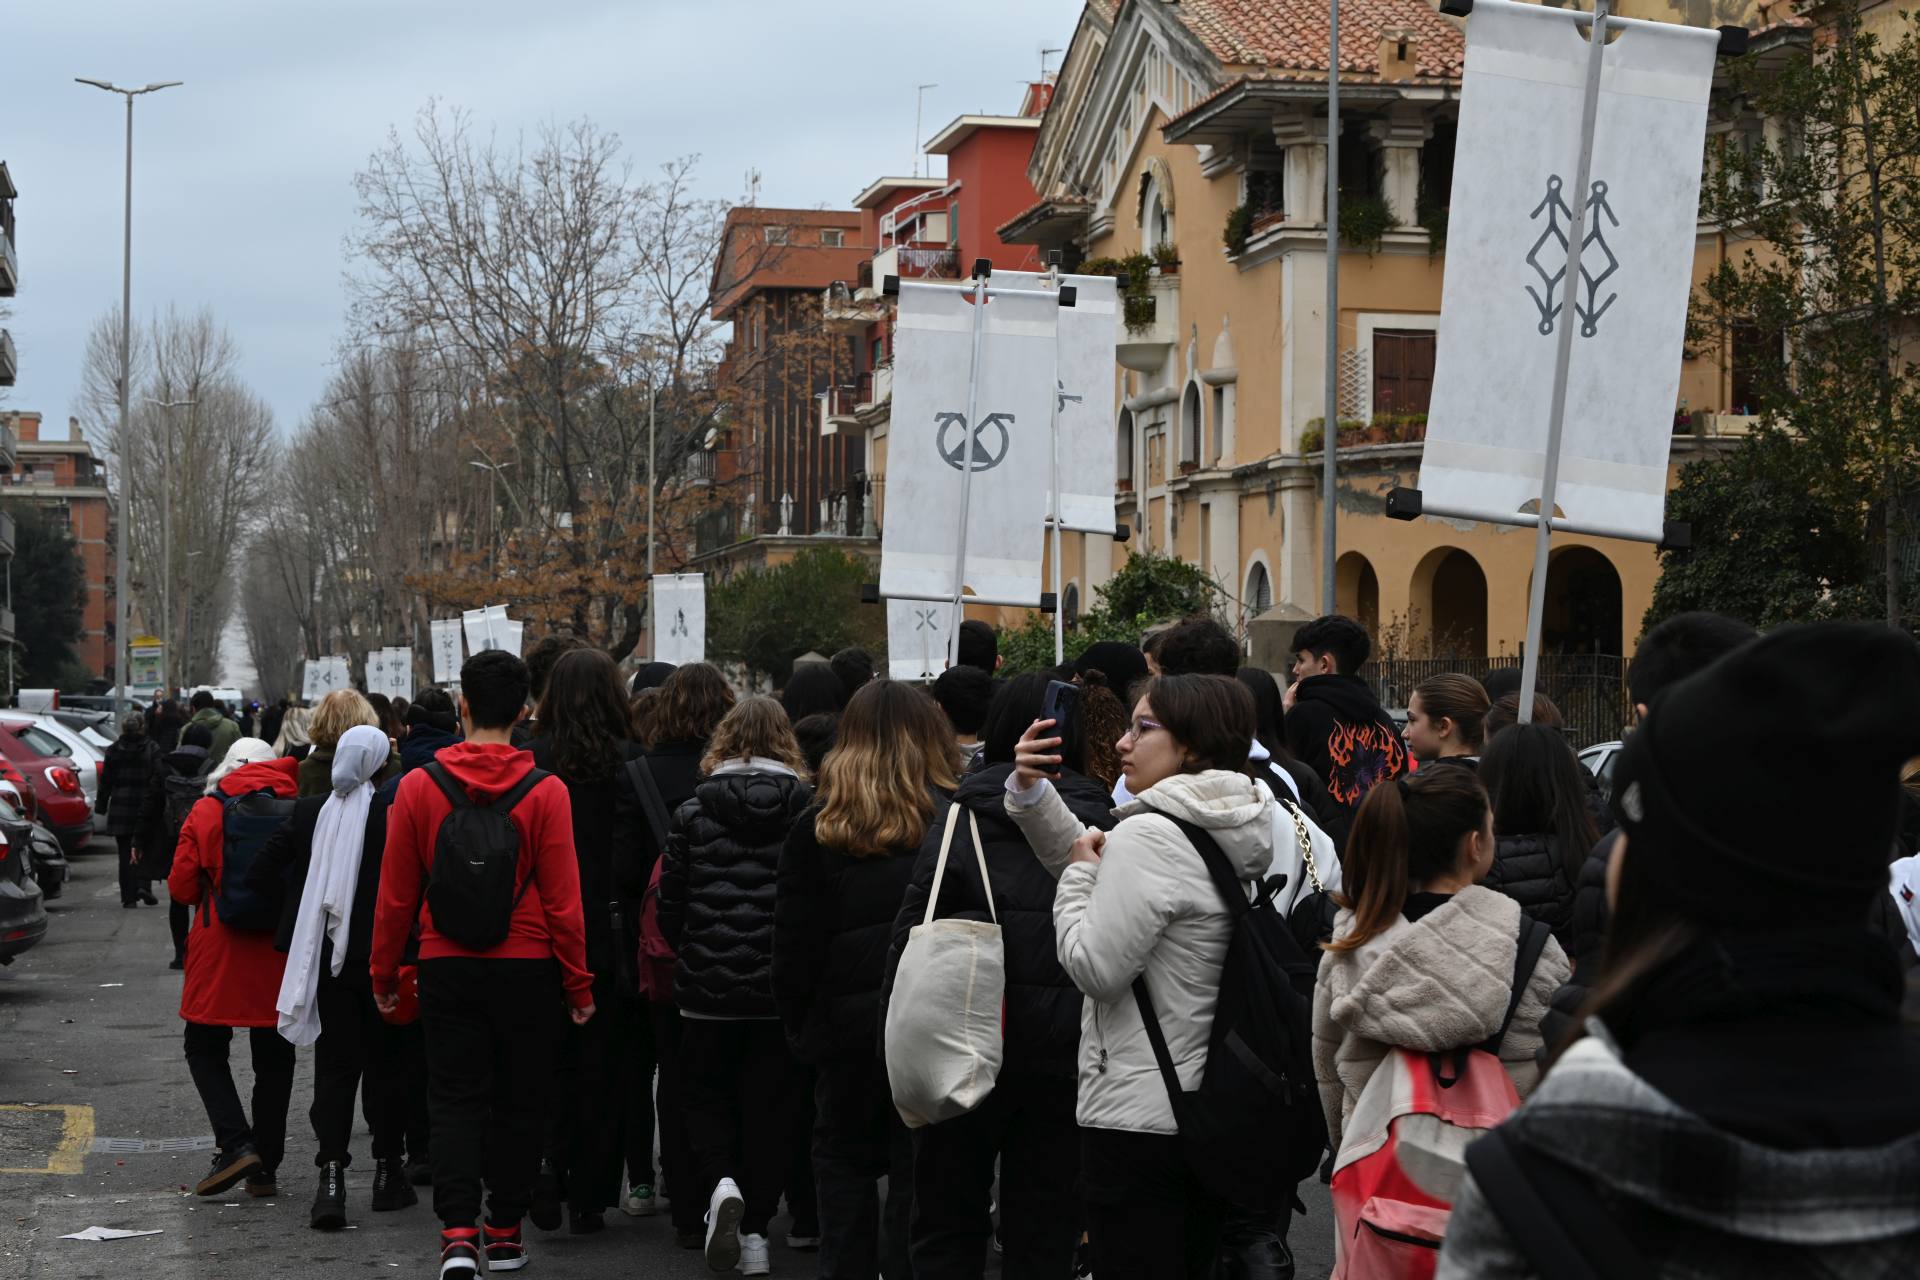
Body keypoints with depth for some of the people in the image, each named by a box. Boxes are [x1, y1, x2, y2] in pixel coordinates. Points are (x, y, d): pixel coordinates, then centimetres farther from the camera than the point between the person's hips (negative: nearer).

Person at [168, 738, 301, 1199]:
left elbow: (181, 887, -3)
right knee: (274, 1059, 11)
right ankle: (265, 1168, 13)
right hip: (280, 953, 2)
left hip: (219, 952, -2)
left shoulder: (206, 812, -4)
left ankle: (235, 1144, -8)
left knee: (205, 1048, 10)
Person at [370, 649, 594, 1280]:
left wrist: (384, 973, 12)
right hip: (527, 968, 0)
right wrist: (578, 984, 3)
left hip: (447, 966, 1)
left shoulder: (417, 786, -5)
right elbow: (563, 900, -7)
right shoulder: (545, 792, -9)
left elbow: (396, 894, 1)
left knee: (455, 1099, 5)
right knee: (518, 1100, 13)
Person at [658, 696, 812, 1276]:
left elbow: (670, 902, 0)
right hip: (781, 988, 0)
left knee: (705, 1094, 15)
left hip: (708, 986, 0)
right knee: (768, 1103, 10)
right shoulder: (809, 809, -6)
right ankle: (755, 1226, 10)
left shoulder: (694, 811, -4)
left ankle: (719, 1184, -11)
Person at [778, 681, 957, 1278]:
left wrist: (798, 1027, 8)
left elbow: (795, 945, -1)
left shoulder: (817, 828, -3)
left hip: (848, 1021, 1)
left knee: (845, 1161, 14)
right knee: (917, 1172, 6)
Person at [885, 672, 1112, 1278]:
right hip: (1064, 1047, 1)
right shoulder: (1103, 825, 0)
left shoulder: (959, 819, -4)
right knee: (1043, 1229, 9)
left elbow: (912, 932, -6)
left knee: (948, 1223, 11)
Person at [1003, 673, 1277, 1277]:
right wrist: (1031, 791, 6)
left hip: (1139, 1119, -9)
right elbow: (1087, 853, 21)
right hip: (1210, 1111, 9)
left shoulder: (1149, 836, -19)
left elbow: (1096, 968, -18)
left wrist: (1079, 872, -5)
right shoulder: (1225, 829, 9)